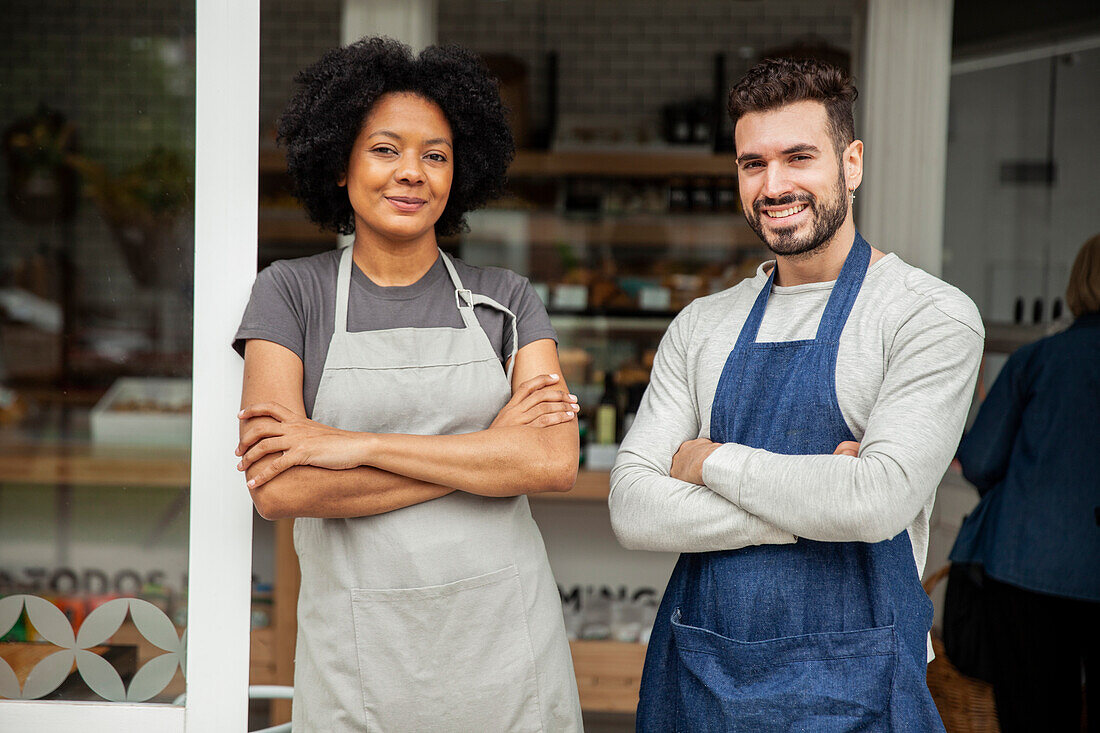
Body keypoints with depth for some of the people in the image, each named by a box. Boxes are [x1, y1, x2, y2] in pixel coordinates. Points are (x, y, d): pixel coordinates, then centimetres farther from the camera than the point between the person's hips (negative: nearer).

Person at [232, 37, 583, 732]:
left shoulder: (507, 301, 5)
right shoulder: (292, 294, 0)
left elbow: (555, 462, -11)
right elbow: (278, 490, -12)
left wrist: (356, 445, -16)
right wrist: (488, 448, -12)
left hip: (505, 641, 2)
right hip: (358, 654, -1)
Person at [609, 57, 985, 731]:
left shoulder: (933, 316, -8)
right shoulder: (701, 327, 7)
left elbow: (881, 500, -21)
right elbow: (632, 510, -3)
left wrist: (710, 461, -9)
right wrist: (810, 500, -15)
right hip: (694, 673, 4)